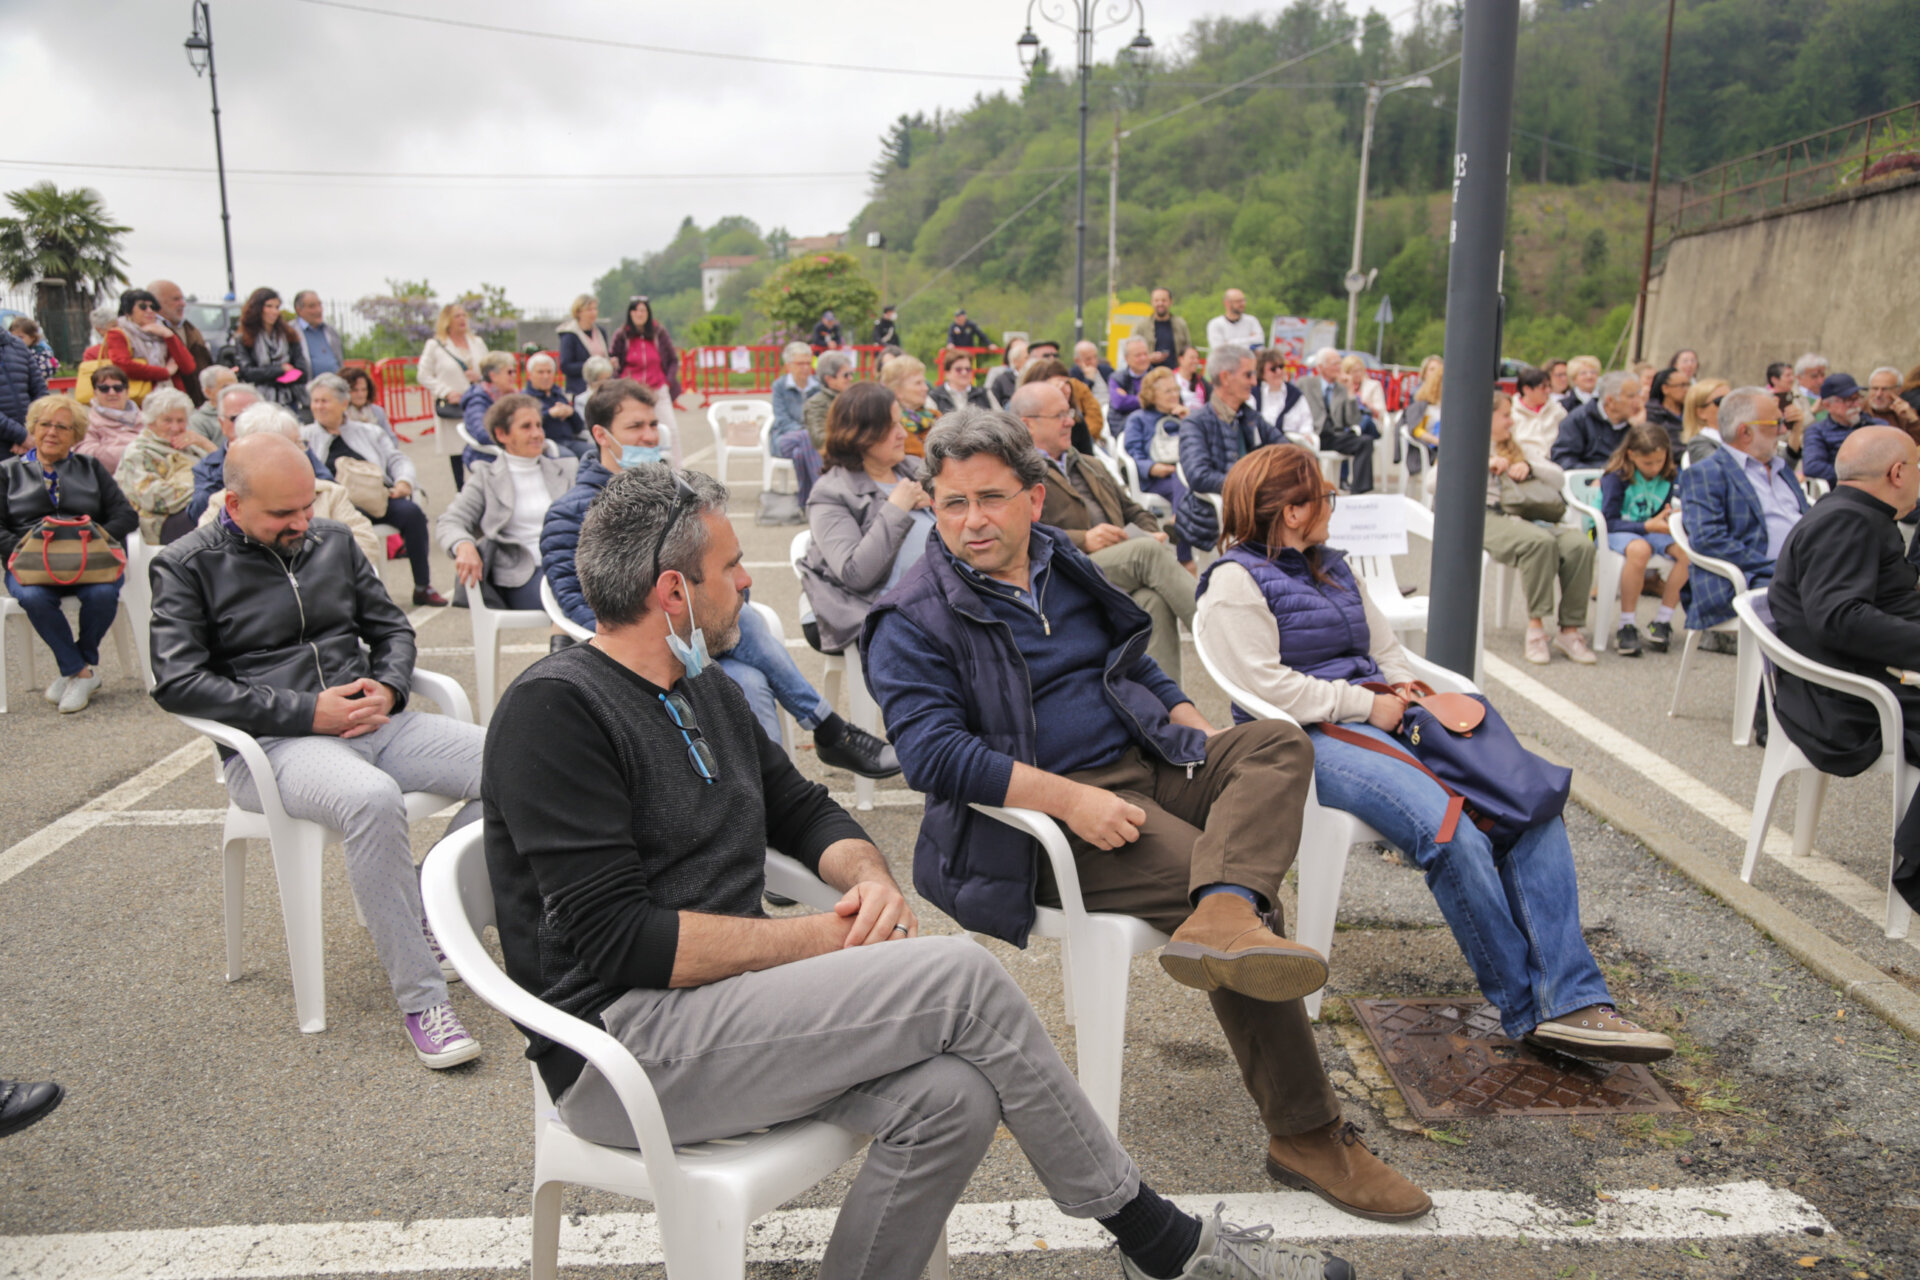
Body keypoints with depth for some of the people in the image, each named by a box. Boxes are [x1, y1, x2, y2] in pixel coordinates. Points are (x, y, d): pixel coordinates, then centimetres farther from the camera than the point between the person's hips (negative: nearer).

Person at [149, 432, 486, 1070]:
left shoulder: (334, 541, 16)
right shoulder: (185, 567, 2)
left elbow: (391, 628, 22)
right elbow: (177, 682, -9)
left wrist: (389, 688, -2)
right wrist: (307, 713, -16)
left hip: (370, 723, 5)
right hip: (271, 745, -5)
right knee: (372, 799, -39)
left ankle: (431, 918, -4)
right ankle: (420, 999, -30)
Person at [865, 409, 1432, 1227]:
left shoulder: (1066, 570, 18)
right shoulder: (913, 622, -3)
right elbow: (932, 754, -16)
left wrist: (1206, 742, 9)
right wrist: (1070, 798, -24)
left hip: (1147, 762, 7)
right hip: (1050, 820, -7)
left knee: (1279, 743, -19)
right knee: (1234, 888, -24)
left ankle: (1223, 915, -46)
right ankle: (1303, 1135, -15)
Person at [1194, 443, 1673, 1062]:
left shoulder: (1331, 568, 24)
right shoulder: (1236, 580, -2)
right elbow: (1265, 684, -13)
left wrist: (1403, 693, 8)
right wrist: (1367, 706, -10)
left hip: (1379, 717, 8)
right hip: (1313, 737, -8)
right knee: (1452, 836, -30)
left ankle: (1569, 1002, -17)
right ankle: (1525, 1005, -12)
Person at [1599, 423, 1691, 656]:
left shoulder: (1670, 475, 3)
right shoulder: (1616, 477, -13)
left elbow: (1666, 512, 10)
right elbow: (1609, 521, -17)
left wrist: (1670, 519, -14)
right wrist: (1648, 526, -24)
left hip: (1651, 531, 5)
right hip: (1614, 532, -5)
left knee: (1687, 550, -25)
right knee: (1639, 549, -40)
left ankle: (1661, 622, -13)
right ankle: (1627, 626, -29)